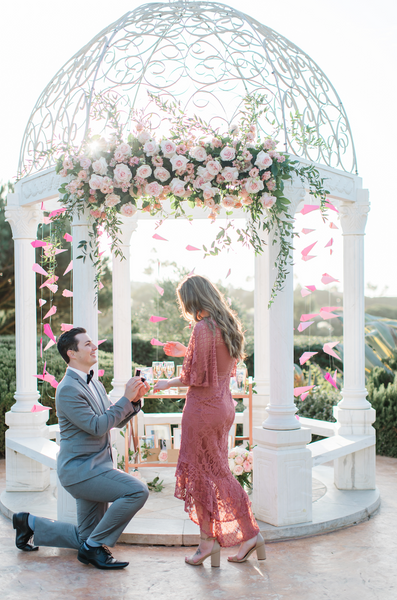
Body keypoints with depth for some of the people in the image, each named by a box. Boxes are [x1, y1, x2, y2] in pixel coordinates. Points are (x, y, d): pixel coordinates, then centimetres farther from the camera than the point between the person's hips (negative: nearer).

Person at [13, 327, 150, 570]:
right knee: (137, 491, -23)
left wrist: (135, 400, -4)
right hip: (81, 470, -9)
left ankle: (30, 523, 32)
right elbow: (97, 426, -23)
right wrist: (126, 398, -20)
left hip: (92, 468, 9)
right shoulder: (68, 389, -17)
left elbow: (117, 421, 13)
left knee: (85, 537, 16)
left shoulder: (95, 384, 12)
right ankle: (94, 546, -7)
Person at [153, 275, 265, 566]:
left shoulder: (203, 328, -19)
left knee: (200, 472, 7)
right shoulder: (229, 324, 8)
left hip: (204, 407, -8)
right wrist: (186, 352, 21)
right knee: (219, 472, 17)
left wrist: (167, 383, -1)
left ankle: (208, 540, 20)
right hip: (224, 404, 8)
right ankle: (250, 534, 21)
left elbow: (196, 376, -17)